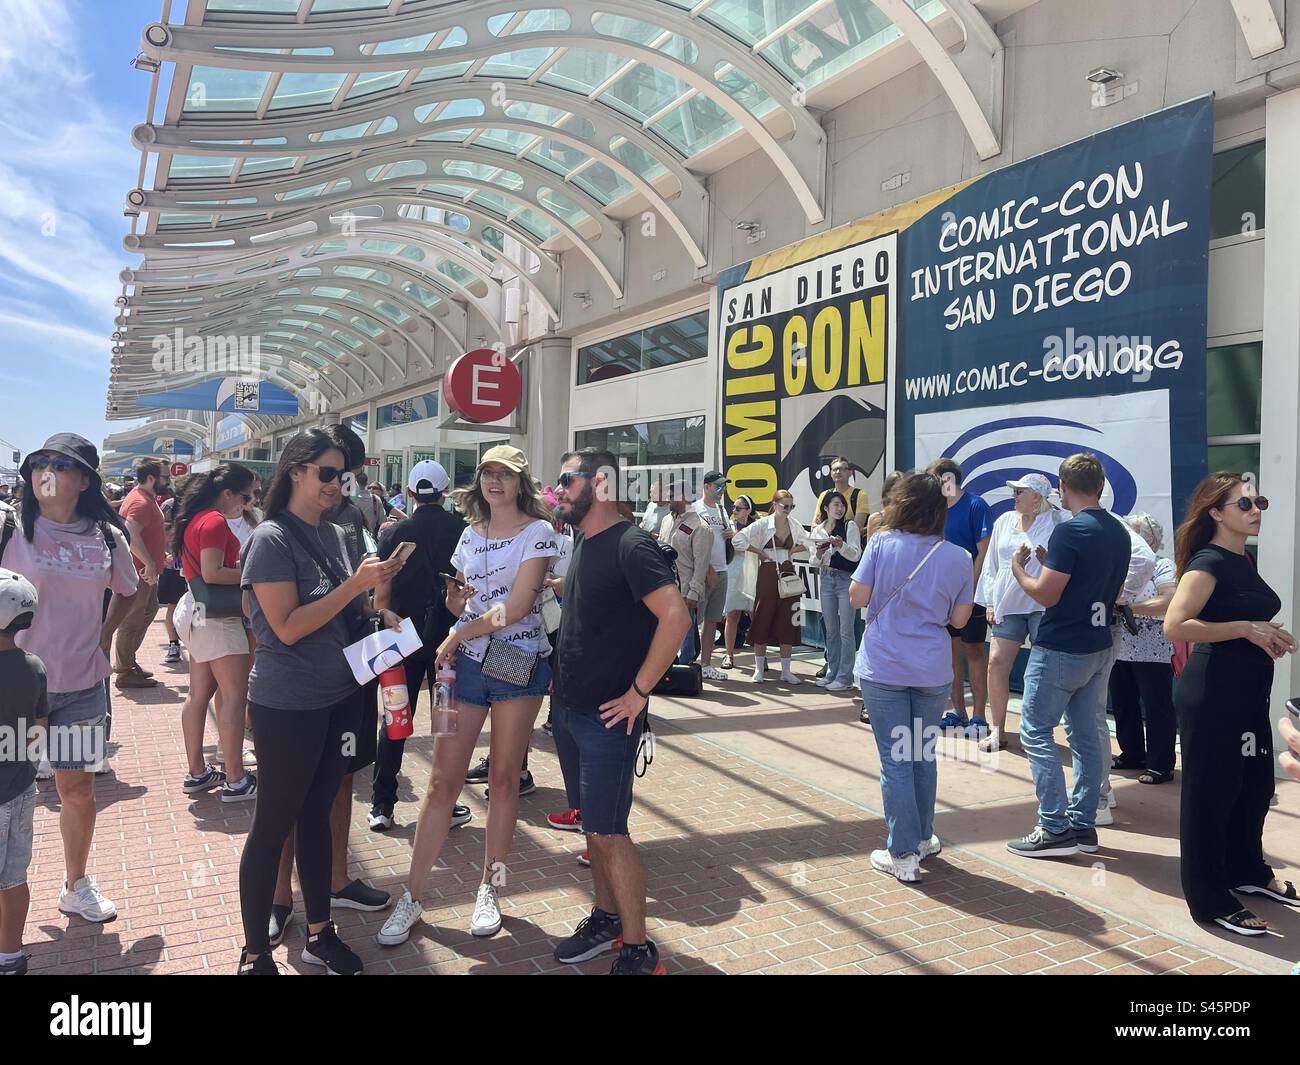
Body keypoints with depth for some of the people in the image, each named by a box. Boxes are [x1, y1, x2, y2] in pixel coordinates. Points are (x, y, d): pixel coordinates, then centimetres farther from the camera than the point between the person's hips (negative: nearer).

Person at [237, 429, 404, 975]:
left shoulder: (334, 535, 6)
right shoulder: (272, 538, -15)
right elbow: (288, 627, -20)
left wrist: (374, 612, -1)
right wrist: (355, 585, -22)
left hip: (340, 697, 7)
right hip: (288, 705, -7)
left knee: (317, 815, 18)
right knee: (273, 826, 6)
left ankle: (319, 933, 33)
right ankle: (255, 955, 23)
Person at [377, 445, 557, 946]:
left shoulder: (537, 531, -6)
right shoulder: (471, 533, 12)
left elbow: (516, 608, -13)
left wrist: (458, 636, -8)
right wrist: (452, 594, -6)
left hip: (517, 663, -4)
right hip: (466, 661, 4)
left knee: (503, 779, 7)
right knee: (442, 780, 2)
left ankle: (489, 891, 22)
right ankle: (411, 899, 11)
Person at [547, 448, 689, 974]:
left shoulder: (630, 545, -17)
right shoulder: (583, 541, 10)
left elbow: (676, 617, -27)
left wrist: (638, 691, -22)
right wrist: (567, 683, 15)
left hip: (608, 716, -8)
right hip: (568, 708, 8)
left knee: (608, 832, -3)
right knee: (592, 823, 18)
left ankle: (639, 952, 12)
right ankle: (605, 919, 34)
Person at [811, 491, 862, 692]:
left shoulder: (850, 526, -2)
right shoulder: (818, 530, 9)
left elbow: (855, 555, -10)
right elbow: (815, 562, 11)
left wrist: (841, 545, -26)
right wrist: (819, 554, -10)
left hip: (847, 579, -5)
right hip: (827, 579, 5)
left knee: (846, 630, -4)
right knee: (831, 630, 11)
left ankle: (845, 678, 0)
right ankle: (832, 673, 21)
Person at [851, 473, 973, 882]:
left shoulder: (882, 544, -9)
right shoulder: (957, 558, -2)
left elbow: (857, 598, -7)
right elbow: (959, 618, 3)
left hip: (883, 668, -2)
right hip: (933, 671, 3)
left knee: (895, 760, 5)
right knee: (923, 755, 20)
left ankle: (904, 854, 9)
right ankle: (922, 838, 35)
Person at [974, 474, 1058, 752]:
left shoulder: (1054, 522, -5)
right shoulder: (1004, 521, 10)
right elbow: (991, 564, 13)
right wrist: (990, 602, 10)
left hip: (1043, 606, -4)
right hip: (1008, 604, 4)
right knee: (997, 662, 0)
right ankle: (997, 729, 11)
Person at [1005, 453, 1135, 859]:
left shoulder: (1069, 532, -18)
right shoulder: (1120, 532, 9)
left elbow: (1046, 594, -18)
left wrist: (1019, 568, 0)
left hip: (1060, 650, -8)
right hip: (1100, 648, 8)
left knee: (1036, 733, 0)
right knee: (1087, 736, 12)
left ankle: (1055, 829, -1)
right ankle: (1084, 825, 19)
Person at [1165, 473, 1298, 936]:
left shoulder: (1242, 561, 12)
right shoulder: (1208, 562, -16)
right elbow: (1175, 625, -27)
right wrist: (1245, 629, -24)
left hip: (1247, 692, 9)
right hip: (1212, 693, -9)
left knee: (1255, 785, 21)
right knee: (1211, 793, 1)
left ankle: (1247, 870, 41)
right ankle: (1210, 900, 12)